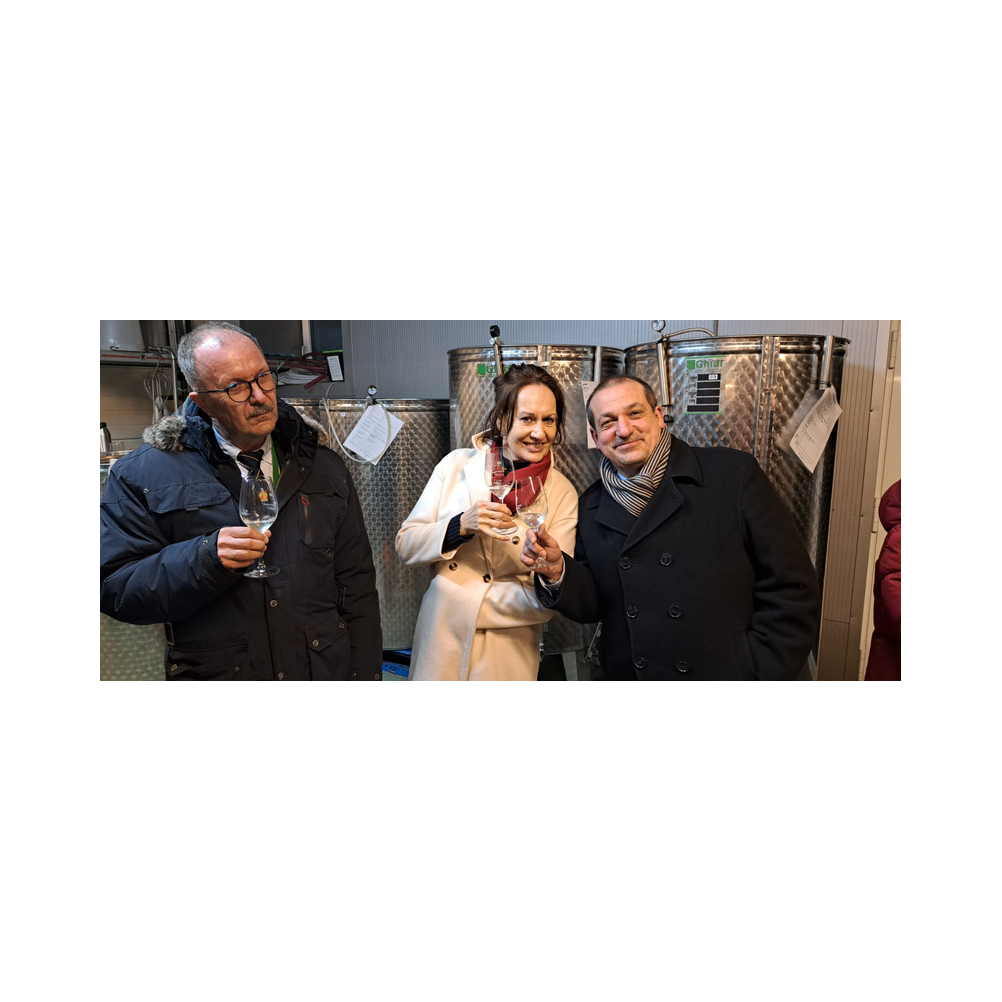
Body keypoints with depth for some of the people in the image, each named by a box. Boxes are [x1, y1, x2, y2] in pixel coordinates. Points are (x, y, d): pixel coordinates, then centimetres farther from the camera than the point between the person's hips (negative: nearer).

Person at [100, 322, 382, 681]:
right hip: (213, 670, -1)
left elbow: (356, 586, 0)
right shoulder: (144, 475, -7)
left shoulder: (324, 466, -1)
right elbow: (113, 589, -9)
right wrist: (206, 559, -25)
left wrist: (364, 673, -4)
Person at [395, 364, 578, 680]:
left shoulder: (563, 494, -10)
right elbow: (405, 545, -5)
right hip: (439, 646, 1)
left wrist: (461, 601, -15)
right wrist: (461, 526, -22)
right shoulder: (456, 465, -6)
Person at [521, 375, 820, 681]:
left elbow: (790, 589, -11)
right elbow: (593, 605, 3)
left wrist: (758, 672, -14)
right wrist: (557, 571, -15)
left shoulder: (734, 474, -12)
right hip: (626, 673, 3)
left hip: (726, 673, -3)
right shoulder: (591, 507, 0)